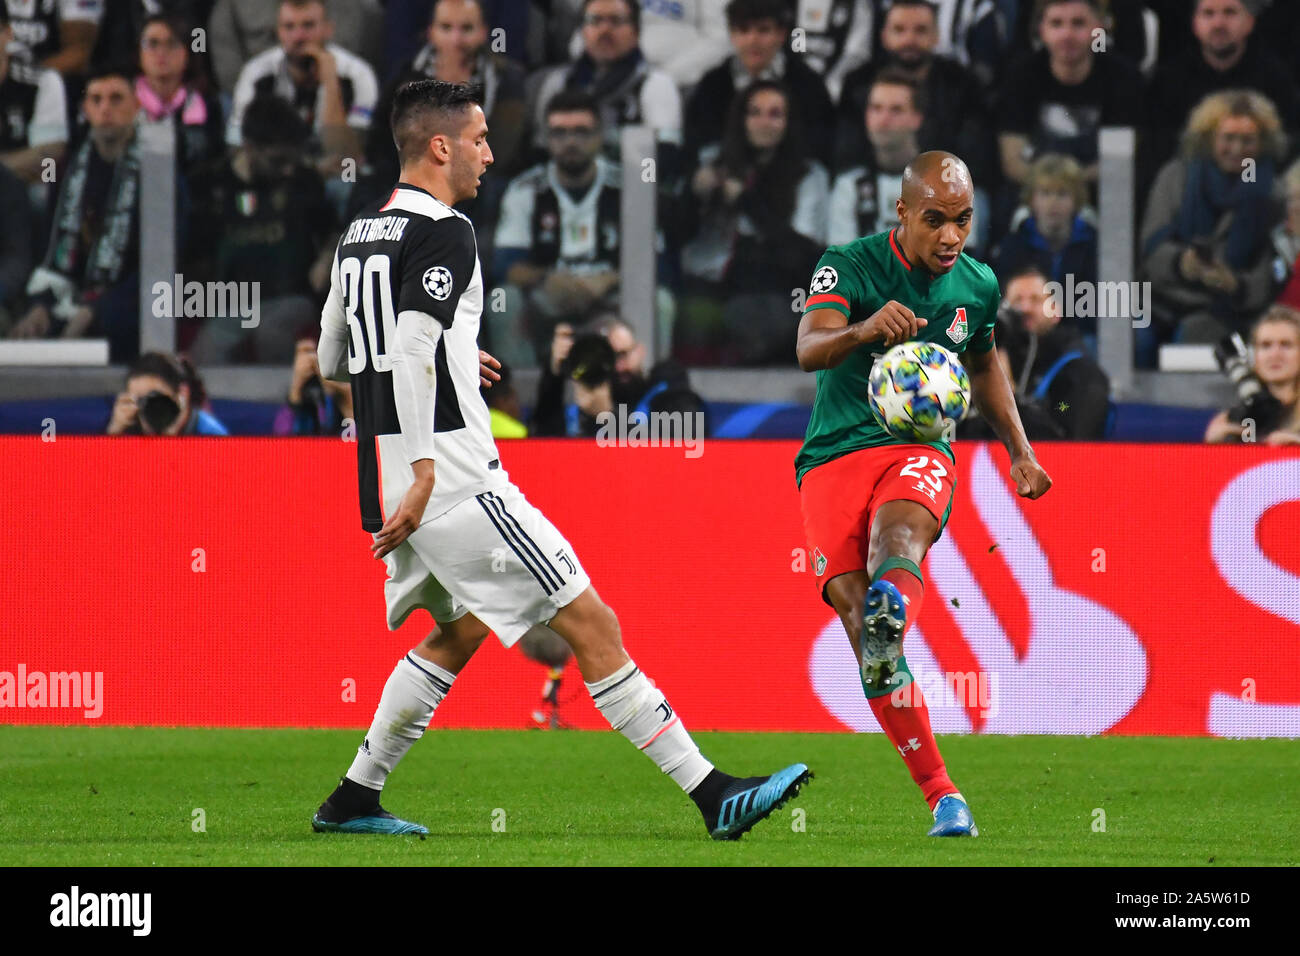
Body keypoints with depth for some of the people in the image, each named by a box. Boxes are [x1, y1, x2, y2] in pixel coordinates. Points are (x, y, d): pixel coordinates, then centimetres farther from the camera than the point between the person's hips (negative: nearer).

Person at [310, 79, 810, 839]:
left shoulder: (361, 235, 15)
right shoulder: (443, 233, -12)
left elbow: (332, 356, 25)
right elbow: (411, 349, -22)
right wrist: (423, 468, -24)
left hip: (386, 483, 9)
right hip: (452, 480, -9)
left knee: (459, 632, 26)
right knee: (591, 624, -8)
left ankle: (355, 800, 25)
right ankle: (712, 795, -9)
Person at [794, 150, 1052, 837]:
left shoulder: (978, 286, 9)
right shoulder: (849, 265, -4)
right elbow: (808, 350, -23)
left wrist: (1020, 451, 26)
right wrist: (863, 329, -43)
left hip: (920, 452, 1)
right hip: (835, 454, -1)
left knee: (898, 530, -35)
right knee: (853, 607, -18)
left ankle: (893, 612, -71)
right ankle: (941, 795, -16)